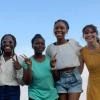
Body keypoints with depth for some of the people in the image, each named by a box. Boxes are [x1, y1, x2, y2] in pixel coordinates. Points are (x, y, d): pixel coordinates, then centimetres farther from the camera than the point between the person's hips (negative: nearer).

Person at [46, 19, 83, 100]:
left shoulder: (74, 43, 0)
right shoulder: (50, 47, 2)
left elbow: (81, 59, 8)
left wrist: (77, 73, 5)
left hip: (74, 78, -1)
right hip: (59, 79, 1)